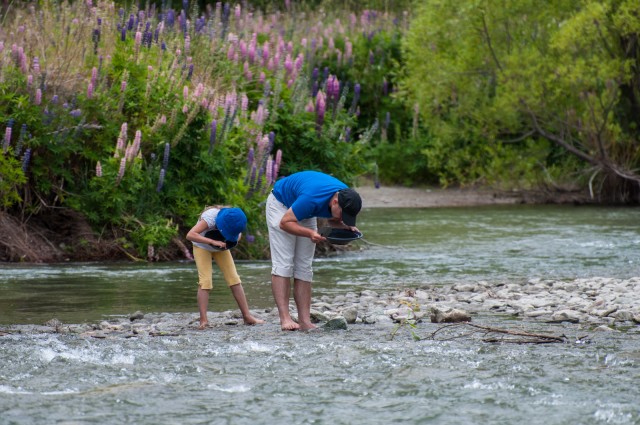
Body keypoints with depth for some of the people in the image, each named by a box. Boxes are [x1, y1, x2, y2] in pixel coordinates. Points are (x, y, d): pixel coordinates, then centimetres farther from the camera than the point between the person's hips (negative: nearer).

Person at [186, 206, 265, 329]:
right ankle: (203, 320, -20)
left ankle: (247, 316, -3)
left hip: (221, 247, 5)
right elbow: (190, 235, -46)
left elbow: (238, 235, -1)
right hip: (202, 246, -5)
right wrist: (213, 241, -52)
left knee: (234, 279, -5)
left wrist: (230, 242, -24)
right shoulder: (210, 217, -38)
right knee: (205, 281, -19)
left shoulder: (233, 219, -22)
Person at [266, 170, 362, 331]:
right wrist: (310, 233, -45)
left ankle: (305, 321, -2)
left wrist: (346, 227, -20)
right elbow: (285, 222, -31)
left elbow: (333, 220, 2)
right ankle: (285, 318, -19)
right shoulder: (311, 198, -42)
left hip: (305, 214, 7)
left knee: (304, 268, 1)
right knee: (283, 263, -16)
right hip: (280, 204, -7)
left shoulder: (346, 198, -20)